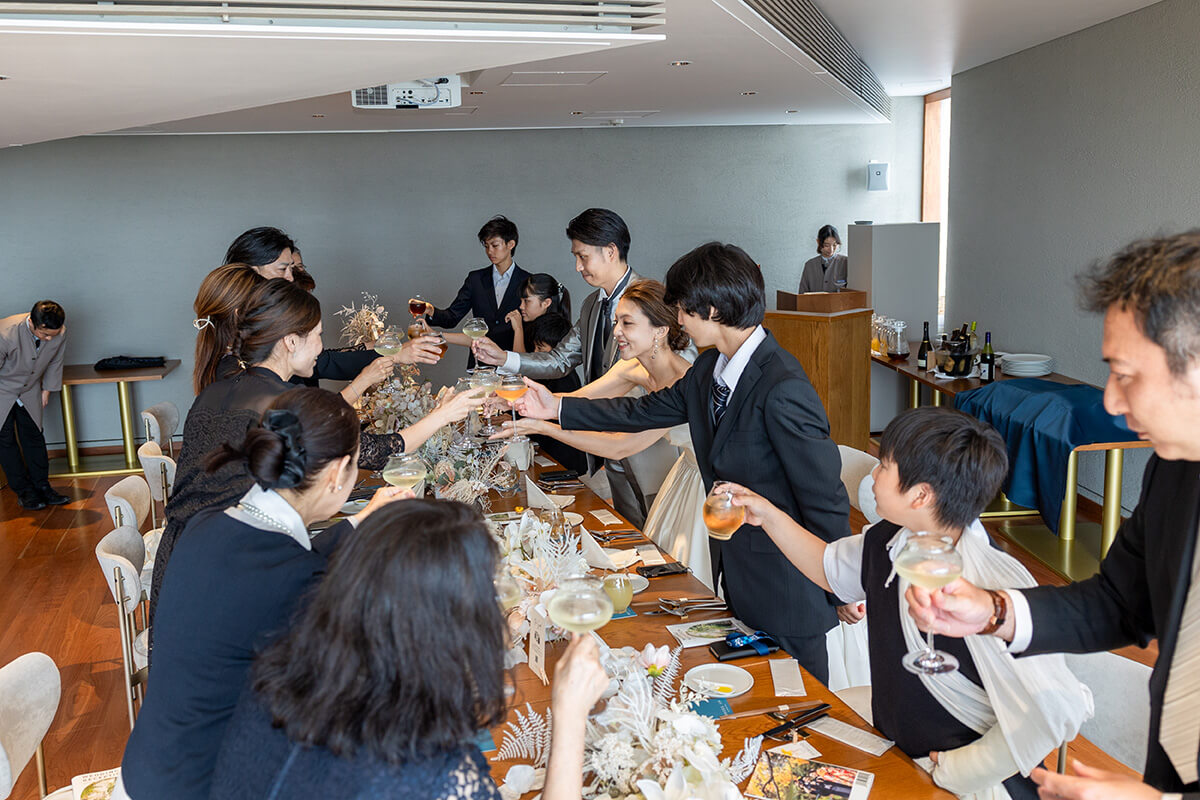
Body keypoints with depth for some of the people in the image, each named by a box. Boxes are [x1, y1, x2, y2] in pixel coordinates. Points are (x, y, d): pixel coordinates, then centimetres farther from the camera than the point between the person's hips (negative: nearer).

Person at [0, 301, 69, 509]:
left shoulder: (60, 333, -21)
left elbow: (55, 362, 0)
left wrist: (47, 389, 8)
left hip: (30, 390, 3)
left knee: (33, 436, 5)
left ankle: (42, 486, 13)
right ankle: (23, 491, 8)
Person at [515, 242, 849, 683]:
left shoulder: (782, 390, -28)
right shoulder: (709, 368, 1)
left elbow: (826, 501, -23)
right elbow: (650, 409, 14)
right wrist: (557, 408, 16)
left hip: (784, 590, -8)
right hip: (735, 577, 8)